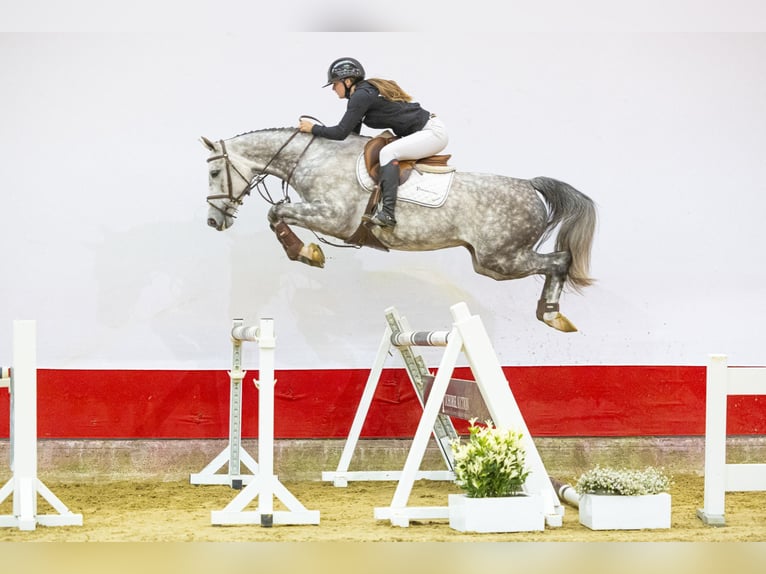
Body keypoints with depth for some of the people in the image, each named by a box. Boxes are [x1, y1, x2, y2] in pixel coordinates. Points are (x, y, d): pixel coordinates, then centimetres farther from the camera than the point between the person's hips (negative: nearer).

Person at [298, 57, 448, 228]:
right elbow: (353, 135, 18)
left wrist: (313, 128, -5)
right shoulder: (363, 93, 13)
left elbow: (341, 132, -17)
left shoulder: (361, 96, -16)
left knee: (387, 152, -24)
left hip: (433, 132, -11)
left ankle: (387, 213, -32)